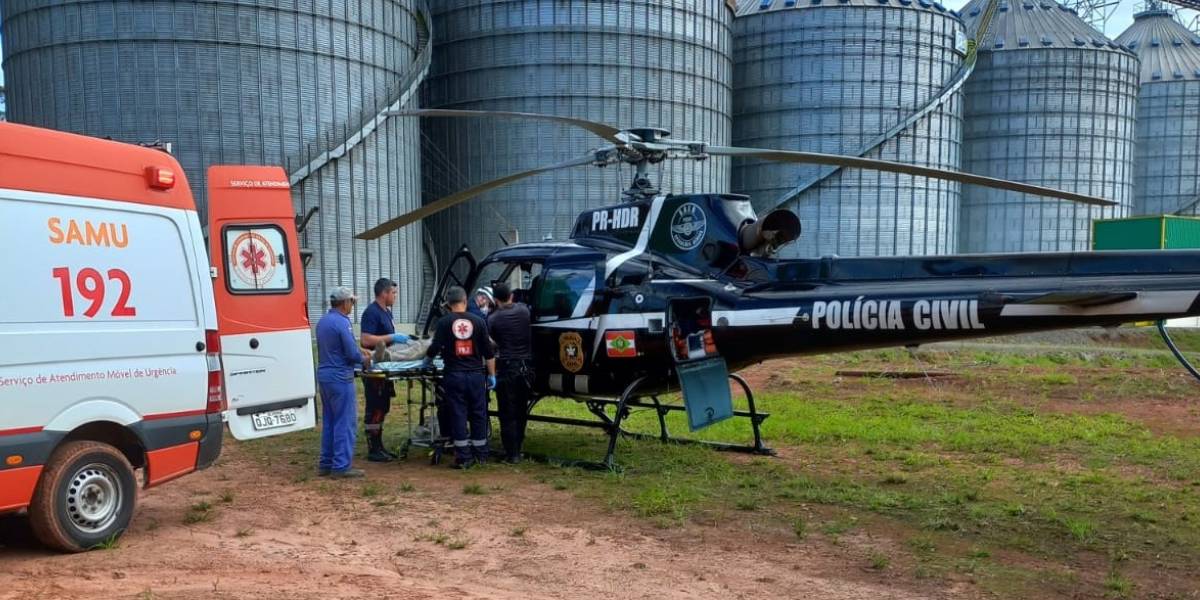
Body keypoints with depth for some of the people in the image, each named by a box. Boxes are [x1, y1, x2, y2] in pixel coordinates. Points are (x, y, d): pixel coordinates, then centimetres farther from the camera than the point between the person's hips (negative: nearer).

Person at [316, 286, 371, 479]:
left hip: (324, 375, 9)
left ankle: (326, 464, 19)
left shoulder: (322, 321, 12)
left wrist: (358, 350, 17)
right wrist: (364, 360, 2)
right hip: (340, 377, -9)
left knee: (329, 421, 15)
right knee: (345, 423, -3)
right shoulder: (342, 323, -16)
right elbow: (352, 354, -18)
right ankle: (341, 466, -2)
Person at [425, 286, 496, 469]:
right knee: (478, 415, 11)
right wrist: (491, 374, 9)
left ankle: (463, 457, 3)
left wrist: (427, 360, 14)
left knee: (458, 415, 3)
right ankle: (480, 455, 19)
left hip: (454, 375, -2)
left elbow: (434, 348, -7)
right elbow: (488, 352, 2)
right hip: (476, 374, 2)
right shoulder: (478, 321, 2)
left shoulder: (444, 322, -4)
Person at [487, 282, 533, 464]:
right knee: (521, 411, 16)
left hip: (507, 368, -4)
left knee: (508, 413, 2)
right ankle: (517, 449, 24)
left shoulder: (493, 318, -8)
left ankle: (511, 454, 2)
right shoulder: (524, 310, 2)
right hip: (526, 367, 4)